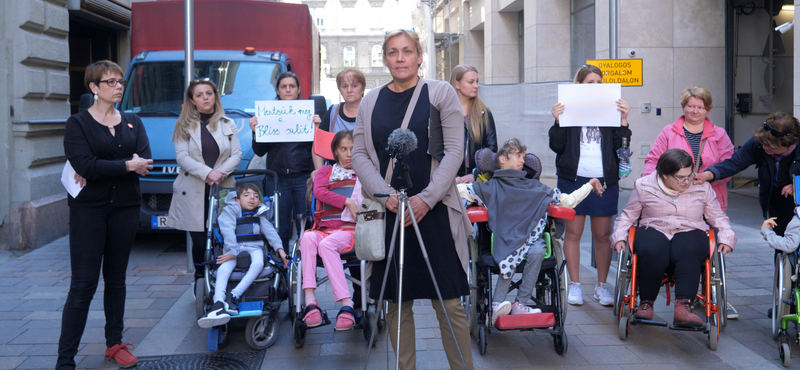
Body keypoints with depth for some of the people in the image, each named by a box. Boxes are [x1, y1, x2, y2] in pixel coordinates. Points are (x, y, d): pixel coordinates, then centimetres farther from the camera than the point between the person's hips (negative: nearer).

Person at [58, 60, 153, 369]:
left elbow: (145, 163, -5)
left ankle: (115, 344, 22)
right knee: (83, 284, -7)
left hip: (125, 208, 4)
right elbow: (85, 166, -18)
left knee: (116, 279, 12)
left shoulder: (133, 122, 11)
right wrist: (126, 165, -12)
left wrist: (100, 170, -15)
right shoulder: (78, 124, -2)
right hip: (88, 210, -4)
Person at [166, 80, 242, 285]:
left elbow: (237, 155, 6)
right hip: (193, 193, -1)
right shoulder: (184, 126, 9)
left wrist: (220, 173, -12)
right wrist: (207, 173, -16)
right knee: (199, 241, -3)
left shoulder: (228, 125, 15)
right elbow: (182, 157, -2)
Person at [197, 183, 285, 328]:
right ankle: (218, 305, -49)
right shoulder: (230, 210, 9)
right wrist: (232, 251, -20)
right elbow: (228, 231, -5)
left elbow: (269, 230, 10)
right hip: (233, 247, -2)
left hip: (254, 246, 2)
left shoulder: (260, 213, 21)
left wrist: (279, 248, -7)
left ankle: (233, 296, -39)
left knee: (258, 263, -33)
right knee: (224, 268, -31)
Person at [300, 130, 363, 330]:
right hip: (324, 227, 2)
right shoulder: (326, 171, 26)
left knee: (326, 244, -36)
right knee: (308, 237, -33)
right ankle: (310, 299, -42)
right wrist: (347, 202, -5)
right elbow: (319, 192, 4)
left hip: (350, 229, -2)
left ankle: (346, 304, -43)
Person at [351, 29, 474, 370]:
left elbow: (454, 151, -3)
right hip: (388, 213, 3)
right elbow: (359, 154, 6)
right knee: (396, 303, 6)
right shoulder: (370, 102, 12)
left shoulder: (441, 93, 4)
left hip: (434, 211, -3)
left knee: (448, 302, -3)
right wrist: (386, 195, -10)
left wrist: (426, 199, -13)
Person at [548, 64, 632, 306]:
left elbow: (620, 145, 3)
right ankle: (574, 285, 12)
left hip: (605, 180, 1)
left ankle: (602, 286, 15)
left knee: (603, 235, 4)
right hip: (573, 180, -1)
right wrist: (557, 121, -13)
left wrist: (623, 120, -8)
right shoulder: (568, 110, 5)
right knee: (573, 232, 1)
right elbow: (556, 145, 0)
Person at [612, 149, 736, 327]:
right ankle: (646, 303, -20)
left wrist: (726, 238, 1)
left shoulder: (702, 187, 10)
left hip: (690, 233, 1)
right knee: (651, 253, -36)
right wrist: (619, 237, -1)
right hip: (654, 231, 0)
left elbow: (718, 217, 17)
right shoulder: (644, 186, 7)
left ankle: (683, 306, -46)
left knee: (689, 254, -36)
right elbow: (628, 216, 14)